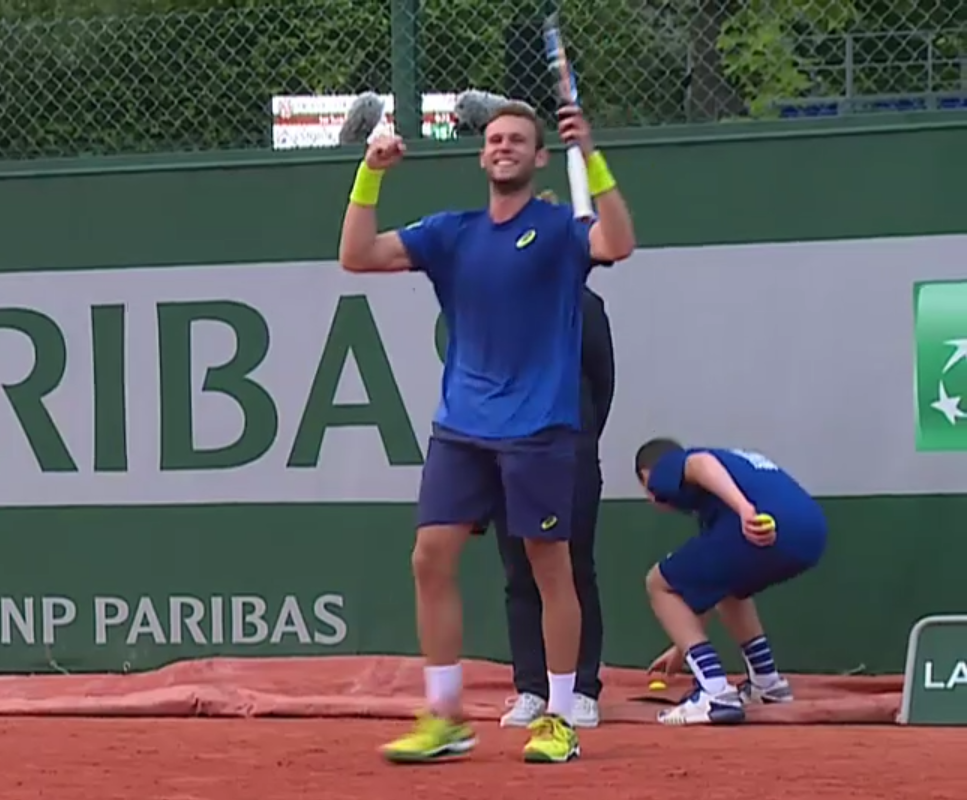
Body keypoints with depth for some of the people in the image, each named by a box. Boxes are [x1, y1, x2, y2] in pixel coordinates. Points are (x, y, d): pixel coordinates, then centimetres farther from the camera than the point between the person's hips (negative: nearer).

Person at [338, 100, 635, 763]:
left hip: (539, 430, -4)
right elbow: (357, 256, 5)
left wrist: (591, 157, -30)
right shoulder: (451, 233, 10)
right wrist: (371, 175, -5)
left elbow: (618, 243, -24)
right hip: (460, 428, 4)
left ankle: (560, 721, 10)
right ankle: (444, 718, 7)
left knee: (551, 568, 1)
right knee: (431, 559, -2)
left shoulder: (559, 228, -3)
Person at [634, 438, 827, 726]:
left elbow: (702, 464, -10)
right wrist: (685, 645, 57)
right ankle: (767, 681, 36)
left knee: (660, 584, 12)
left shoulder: (667, 465, 19)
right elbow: (705, 582, 48)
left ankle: (716, 693, -3)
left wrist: (744, 508, -27)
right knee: (725, 579, 37)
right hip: (810, 532, 8)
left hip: (761, 528, -8)